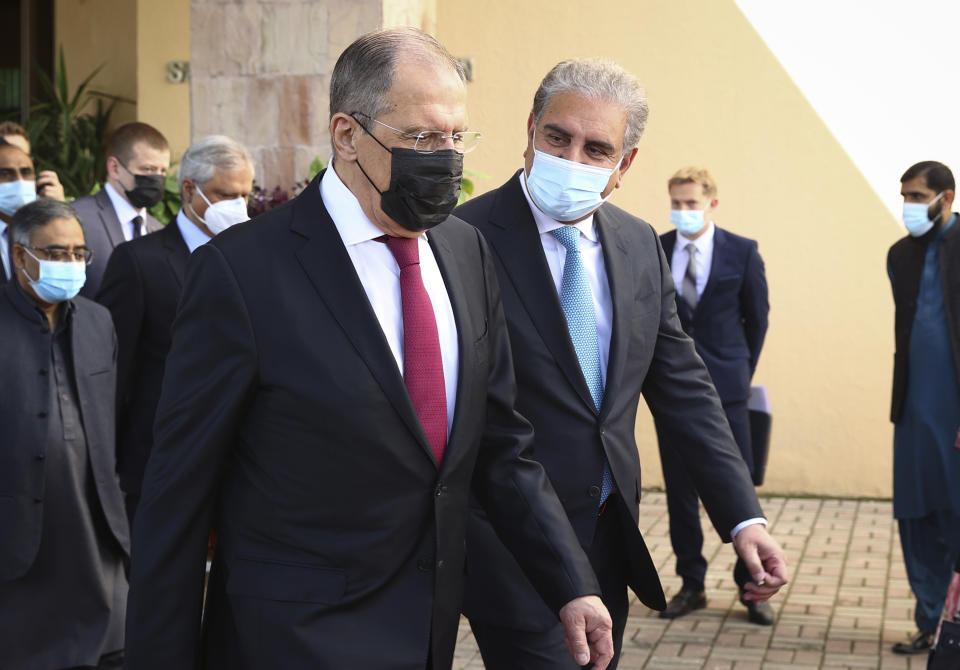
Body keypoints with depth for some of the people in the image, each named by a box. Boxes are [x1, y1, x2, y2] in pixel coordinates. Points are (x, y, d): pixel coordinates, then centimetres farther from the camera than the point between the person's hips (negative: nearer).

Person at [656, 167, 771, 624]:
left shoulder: (742, 251, 0)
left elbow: (757, 316, 7)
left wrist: (742, 372, 9)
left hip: (724, 385, -2)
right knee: (679, 488, 6)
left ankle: (751, 585, 11)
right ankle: (691, 584, 16)